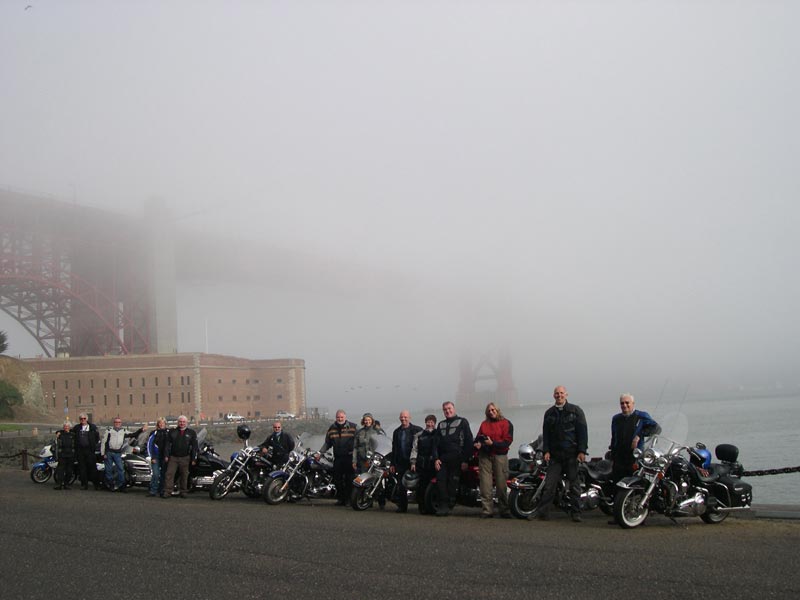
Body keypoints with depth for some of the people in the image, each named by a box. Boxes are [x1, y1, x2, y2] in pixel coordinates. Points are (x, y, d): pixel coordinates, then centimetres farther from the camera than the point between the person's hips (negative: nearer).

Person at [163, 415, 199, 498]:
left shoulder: (191, 433, 6)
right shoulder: (172, 431, 8)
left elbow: (194, 447, 4)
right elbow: (167, 444, 7)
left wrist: (194, 459, -2)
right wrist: (166, 455, -2)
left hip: (185, 458, 0)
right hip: (173, 457, 0)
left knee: (184, 476, 4)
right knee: (169, 474, -6)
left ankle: (183, 491, 14)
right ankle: (167, 491, -4)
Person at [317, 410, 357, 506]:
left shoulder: (353, 427, 1)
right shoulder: (331, 428, 12)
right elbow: (327, 443, 20)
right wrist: (320, 452, 12)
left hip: (349, 457, -4)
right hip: (337, 458, 4)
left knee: (349, 479, -5)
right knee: (337, 479, 3)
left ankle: (349, 498, 2)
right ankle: (340, 498, 12)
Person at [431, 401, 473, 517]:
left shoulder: (462, 422, 7)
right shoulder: (441, 424, 23)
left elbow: (468, 441, -1)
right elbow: (436, 442, 18)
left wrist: (466, 460, -8)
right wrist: (436, 458, 3)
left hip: (456, 458, -4)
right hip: (442, 458, 4)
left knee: (453, 482, -9)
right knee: (441, 481, -8)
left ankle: (449, 505, -5)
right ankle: (443, 506, -8)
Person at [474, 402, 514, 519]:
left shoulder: (506, 424, 5)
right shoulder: (484, 424, 18)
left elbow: (507, 441, -4)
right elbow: (478, 438, 20)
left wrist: (492, 443, -15)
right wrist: (477, 444, -3)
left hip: (500, 455, -3)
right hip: (485, 456, 3)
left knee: (501, 484, -3)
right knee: (485, 484, -3)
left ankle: (504, 510, 4)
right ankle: (487, 510, -2)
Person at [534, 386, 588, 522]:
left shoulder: (575, 410, 3)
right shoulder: (549, 413, 13)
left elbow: (582, 431, -1)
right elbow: (545, 433, 13)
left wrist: (582, 451, -9)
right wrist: (546, 450, 1)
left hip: (572, 454, -2)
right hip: (555, 454, 2)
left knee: (574, 484, 2)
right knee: (549, 484, -3)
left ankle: (576, 513, 8)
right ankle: (542, 512, -2)